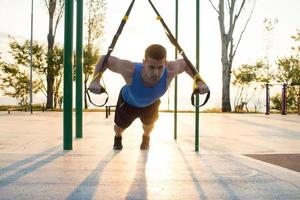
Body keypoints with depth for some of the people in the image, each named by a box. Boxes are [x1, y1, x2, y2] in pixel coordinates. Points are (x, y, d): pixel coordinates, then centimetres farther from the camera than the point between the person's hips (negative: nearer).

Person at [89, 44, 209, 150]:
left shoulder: (170, 71, -44)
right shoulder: (130, 70, -49)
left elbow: (185, 63, -20)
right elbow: (104, 59, -33)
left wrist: (199, 82, -31)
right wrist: (95, 81, -46)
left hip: (151, 103, 2)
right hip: (128, 101, -1)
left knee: (149, 124, 23)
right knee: (120, 126, 18)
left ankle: (146, 136, 63)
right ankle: (118, 137, 59)